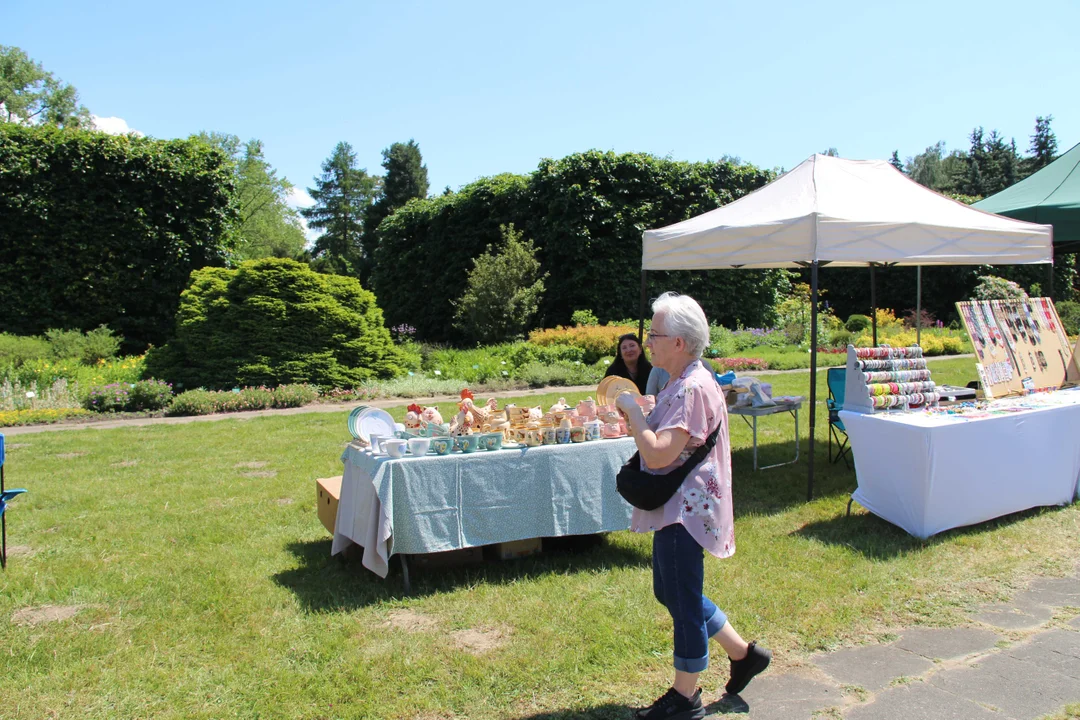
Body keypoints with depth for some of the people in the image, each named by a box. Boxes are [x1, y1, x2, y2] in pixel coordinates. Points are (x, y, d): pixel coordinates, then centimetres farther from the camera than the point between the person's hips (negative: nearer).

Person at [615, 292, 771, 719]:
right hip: (675, 508, 11)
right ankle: (743, 653, 35)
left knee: (683, 602, 4)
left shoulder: (693, 388, -23)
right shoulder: (682, 383, 11)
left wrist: (632, 410, -18)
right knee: (670, 592, 21)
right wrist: (635, 419, 5)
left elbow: (658, 455, -30)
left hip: (685, 511, -11)